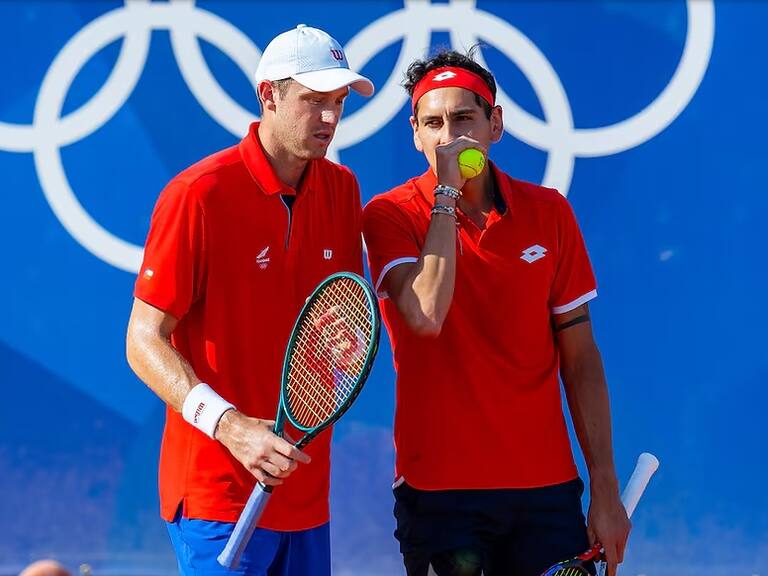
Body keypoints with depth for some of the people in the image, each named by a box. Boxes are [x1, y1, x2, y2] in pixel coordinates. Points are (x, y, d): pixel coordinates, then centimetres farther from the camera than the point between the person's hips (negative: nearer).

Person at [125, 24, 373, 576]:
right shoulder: (198, 194, -12)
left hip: (307, 491, 6)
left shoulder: (342, 189, 7)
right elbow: (144, 343, -12)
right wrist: (229, 425, -24)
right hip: (218, 491, -6)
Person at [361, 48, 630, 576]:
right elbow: (426, 315, -22)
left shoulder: (548, 213, 4)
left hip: (547, 491, 2)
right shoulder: (390, 216, -3)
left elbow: (580, 360, 6)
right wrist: (447, 195, -15)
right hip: (439, 490, -2)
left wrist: (605, 489, 2)